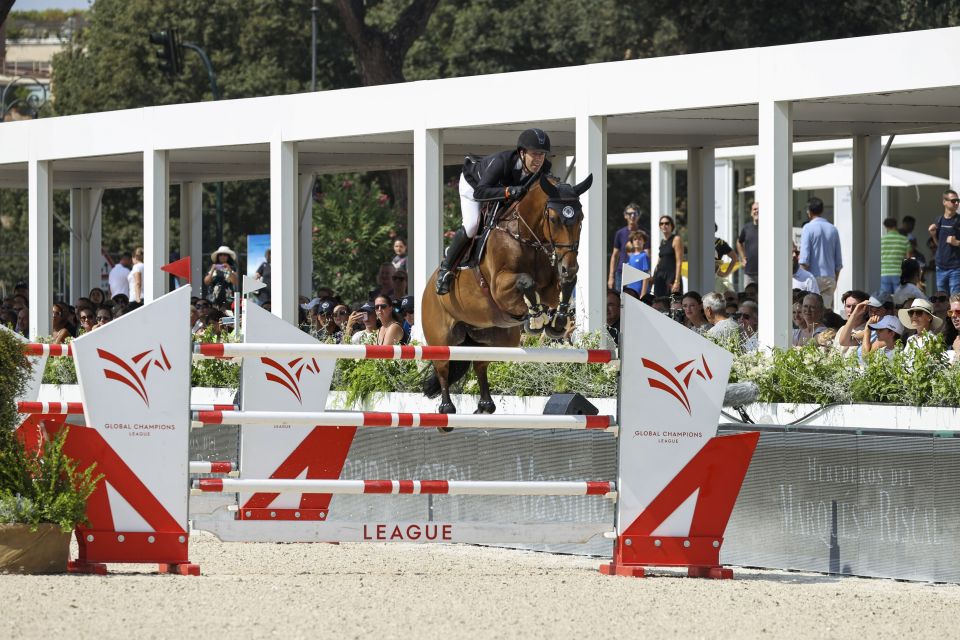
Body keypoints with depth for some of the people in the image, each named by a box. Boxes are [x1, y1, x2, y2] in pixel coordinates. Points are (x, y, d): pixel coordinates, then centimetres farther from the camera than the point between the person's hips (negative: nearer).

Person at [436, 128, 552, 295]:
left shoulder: (544, 168, -30)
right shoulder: (502, 161, -47)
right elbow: (479, 192, -53)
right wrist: (507, 191, -66)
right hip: (473, 183, -6)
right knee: (471, 224, -23)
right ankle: (446, 269, -6)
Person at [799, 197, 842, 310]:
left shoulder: (809, 228, -5)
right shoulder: (833, 230, 10)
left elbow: (804, 258, -11)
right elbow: (839, 261, 14)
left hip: (814, 277, -4)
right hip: (830, 277, 5)